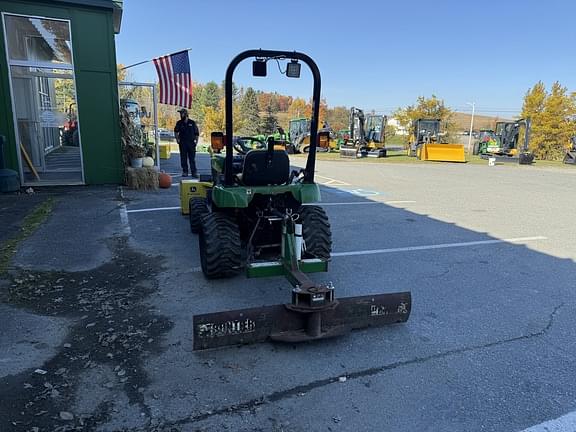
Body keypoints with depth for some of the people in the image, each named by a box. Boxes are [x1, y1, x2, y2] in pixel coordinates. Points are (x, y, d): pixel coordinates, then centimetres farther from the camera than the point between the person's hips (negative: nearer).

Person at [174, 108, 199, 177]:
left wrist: (196, 141, -2)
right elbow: (176, 131, 19)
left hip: (191, 143, -1)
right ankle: (185, 171, 10)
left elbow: (196, 133, 6)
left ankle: (194, 172, 2)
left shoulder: (192, 123, 2)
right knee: (183, 158, 2)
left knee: (192, 158, -1)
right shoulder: (179, 123, 5)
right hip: (182, 143, 1)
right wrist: (177, 139, 8)